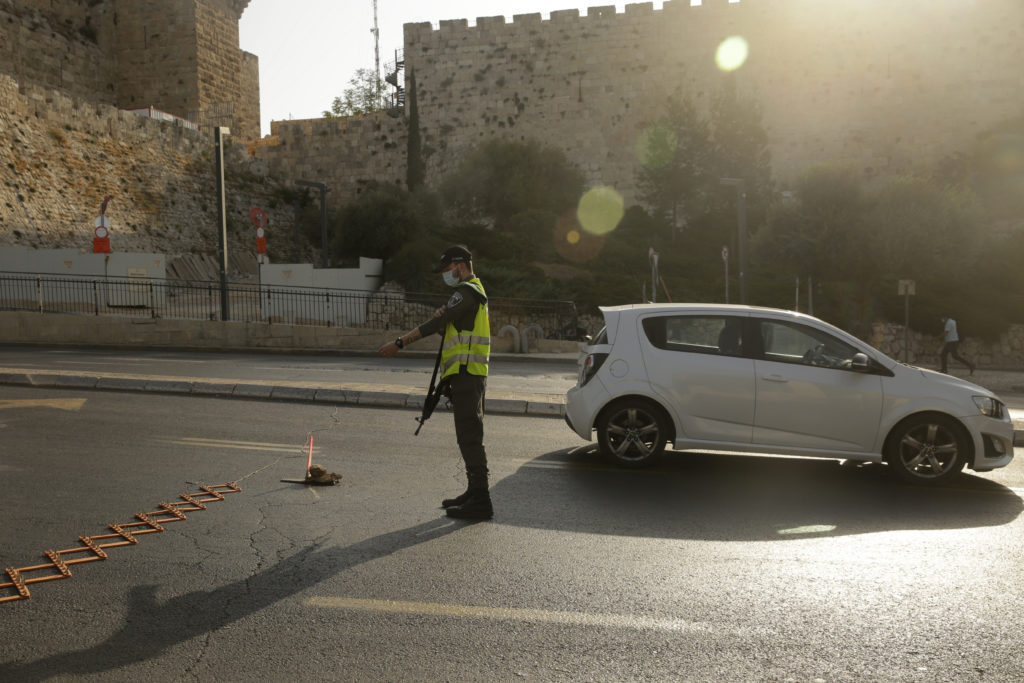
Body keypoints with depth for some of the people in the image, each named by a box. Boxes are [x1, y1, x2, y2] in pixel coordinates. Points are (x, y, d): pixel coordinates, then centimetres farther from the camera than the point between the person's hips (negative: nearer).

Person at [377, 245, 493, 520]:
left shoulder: (467, 291, -11)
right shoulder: (472, 291, 23)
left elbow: (434, 325, -17)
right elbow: (445, 327, 23)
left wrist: (399, 343, -16)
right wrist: (443, 316, 2)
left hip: (467, 374, -11)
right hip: (465, 375, 11)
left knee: (470, 437, -9)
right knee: (468, 436, 15)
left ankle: (481, 501, -7)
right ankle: (474, 492, 23)